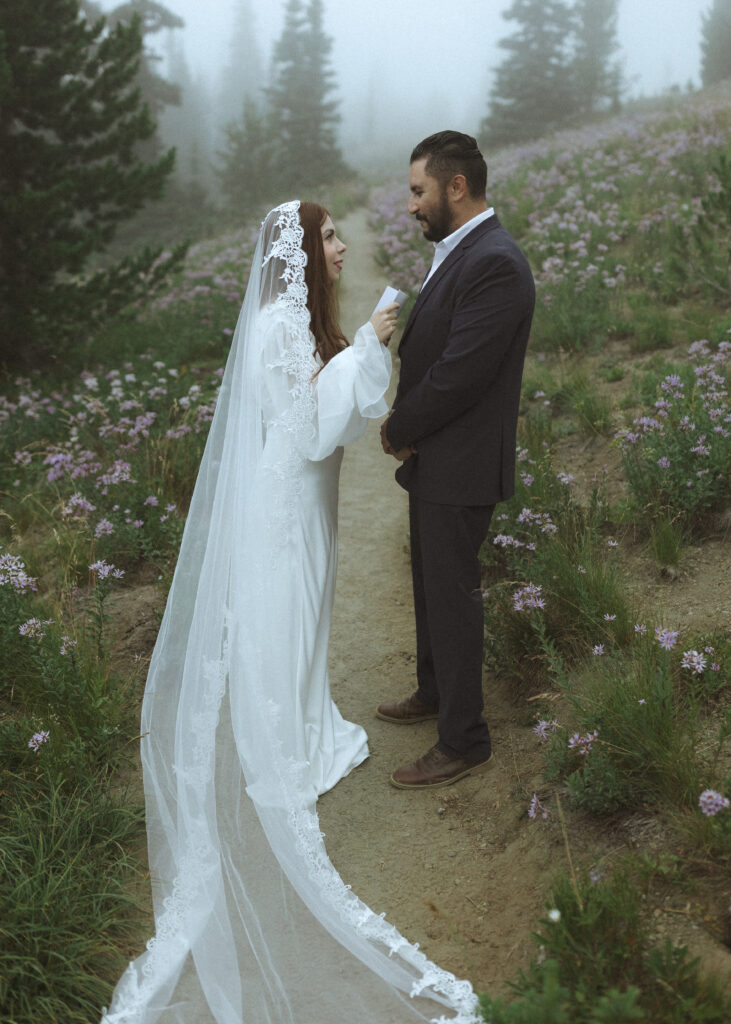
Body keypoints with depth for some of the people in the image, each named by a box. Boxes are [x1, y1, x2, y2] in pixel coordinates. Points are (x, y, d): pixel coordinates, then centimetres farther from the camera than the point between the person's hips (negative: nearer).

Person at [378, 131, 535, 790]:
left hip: (460, 465, -10)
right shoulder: (458, 254, 11)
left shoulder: (495, 264, -22)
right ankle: (435, 693, 42)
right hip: (435, 458, 10)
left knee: (452, 596, 1)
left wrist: (399, 430, -11)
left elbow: (459, 374, -26)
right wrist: (405, 426, -1)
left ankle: (465, 742, 17)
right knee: (431, 582, 22)